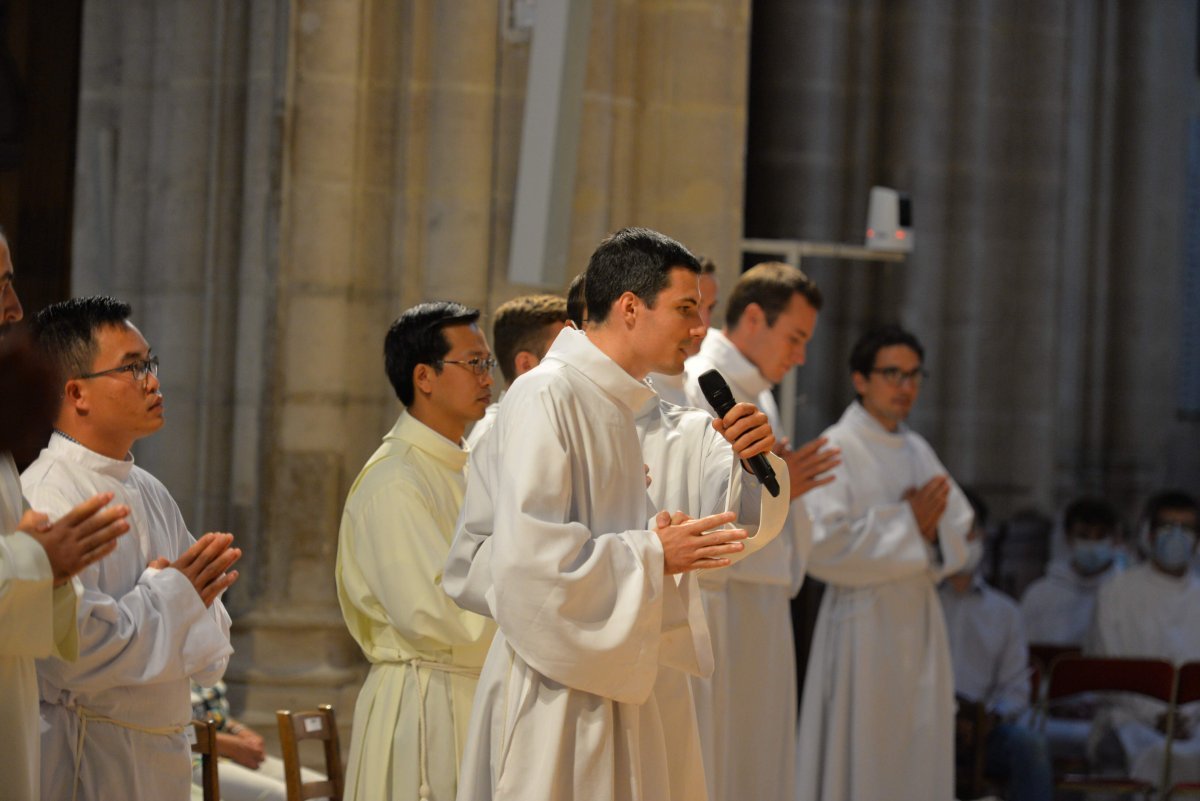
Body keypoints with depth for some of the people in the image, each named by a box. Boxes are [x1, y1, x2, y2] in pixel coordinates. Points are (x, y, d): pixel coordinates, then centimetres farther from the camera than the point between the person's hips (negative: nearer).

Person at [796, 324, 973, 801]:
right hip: (864, 624, -7)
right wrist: (907, 520, -14)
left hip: (919, 623, 7)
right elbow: (821, 544, -19)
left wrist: (931, 526, -11)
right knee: (858, 762, -5)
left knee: (918, 761, 7)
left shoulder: (918, 451, 13)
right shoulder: (837, 449, -8)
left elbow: (959, 537, 12)